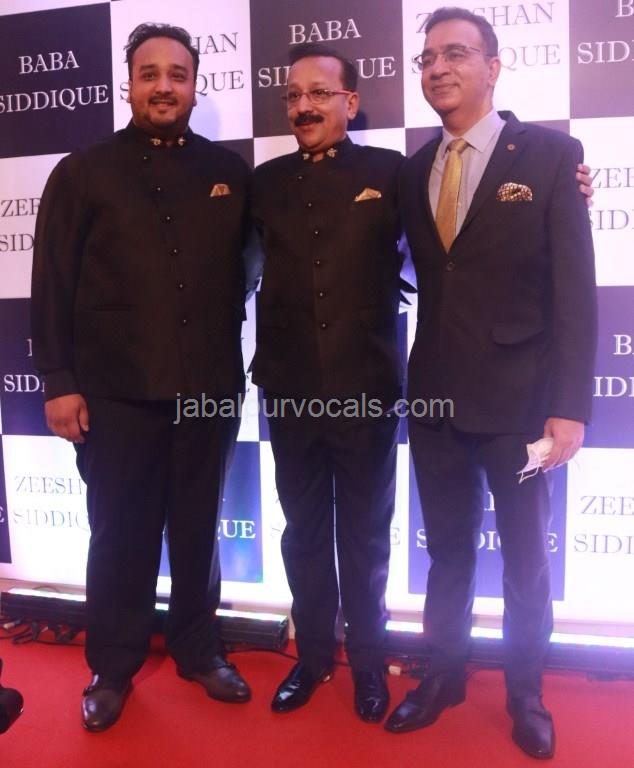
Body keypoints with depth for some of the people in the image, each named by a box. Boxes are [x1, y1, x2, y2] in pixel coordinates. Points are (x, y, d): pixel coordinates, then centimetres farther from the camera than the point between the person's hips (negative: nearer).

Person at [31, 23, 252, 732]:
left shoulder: (228, 172, 7)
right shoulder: (82, 173, 3)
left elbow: (244, 266, 9)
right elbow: (52, 286, -1)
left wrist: (233, 357, 1)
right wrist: (58, 381, -6)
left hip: (208, 389, 2)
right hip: (115, 393, -1)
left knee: (197, 532, 15)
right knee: (119, 536, 11)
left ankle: (198, 651, 34)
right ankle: (111, 669, 30)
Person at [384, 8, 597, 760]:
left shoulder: (551, 153, -5)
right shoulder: (414, 169, 8)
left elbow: (574, 287, -10)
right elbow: (427, 280, 7)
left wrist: (569, 404, -15)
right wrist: (412, 378, -3)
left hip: (516, 395, -3)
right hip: (434, 394, 4)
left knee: (524, 555, 14)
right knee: (447, 548, 16)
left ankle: (524, 693, 34)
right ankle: (443, 675, 35)